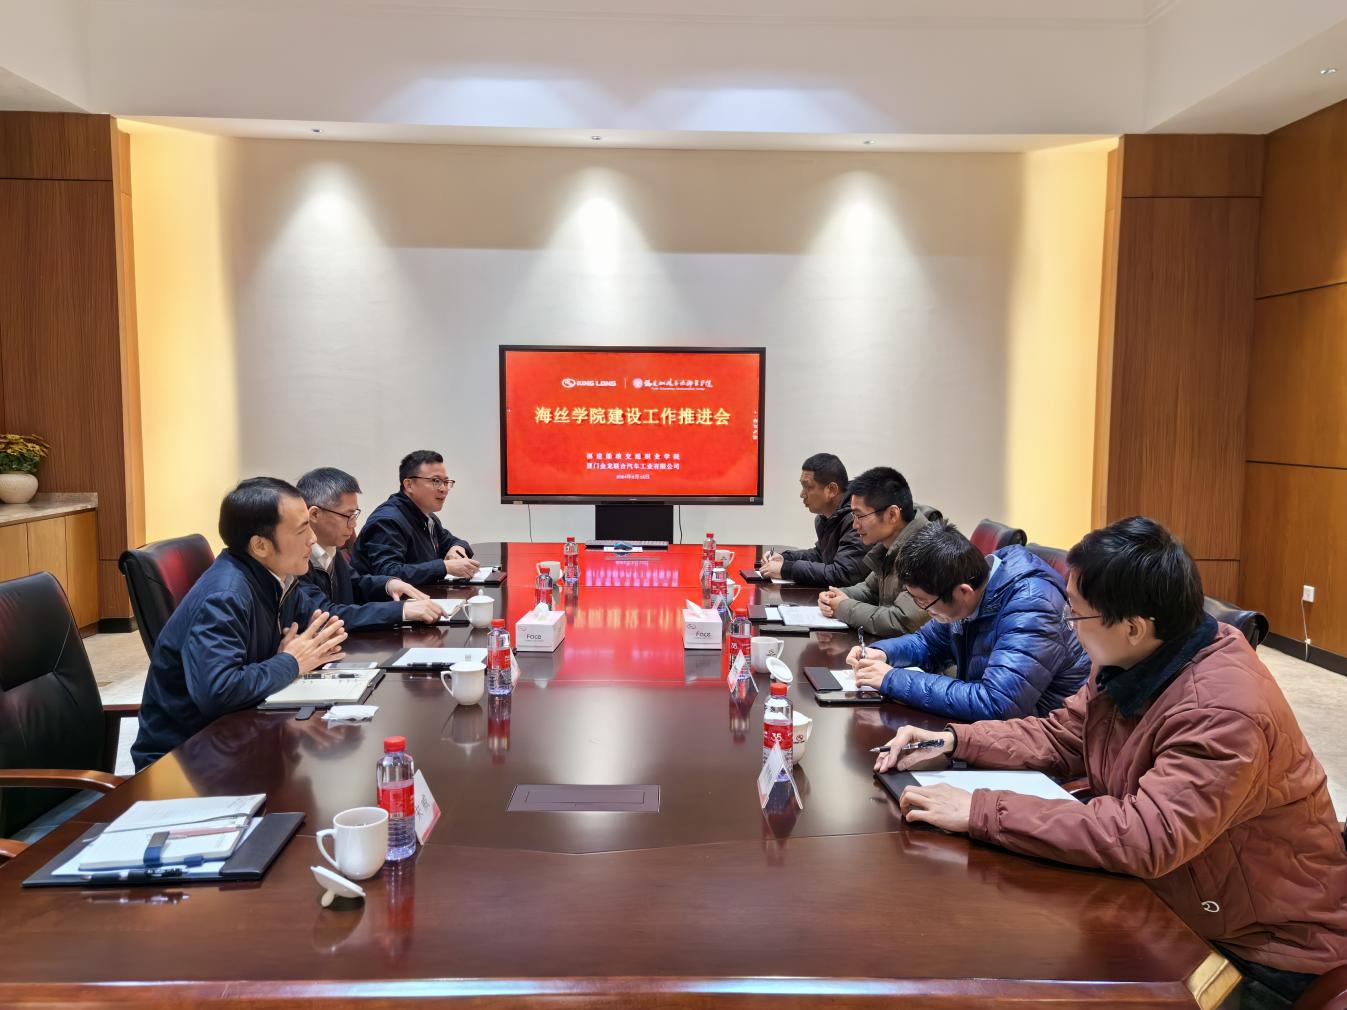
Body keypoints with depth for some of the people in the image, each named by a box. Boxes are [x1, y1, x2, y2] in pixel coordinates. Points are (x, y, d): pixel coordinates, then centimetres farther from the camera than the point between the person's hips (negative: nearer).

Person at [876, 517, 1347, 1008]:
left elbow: (1144, 838, -38)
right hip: (1162, 897, 7)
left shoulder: (1223, 715, -32)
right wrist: (952, 740, -8)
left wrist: (980, 811, -36)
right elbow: (1060, 736, 6)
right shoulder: (1132, 661, -5)